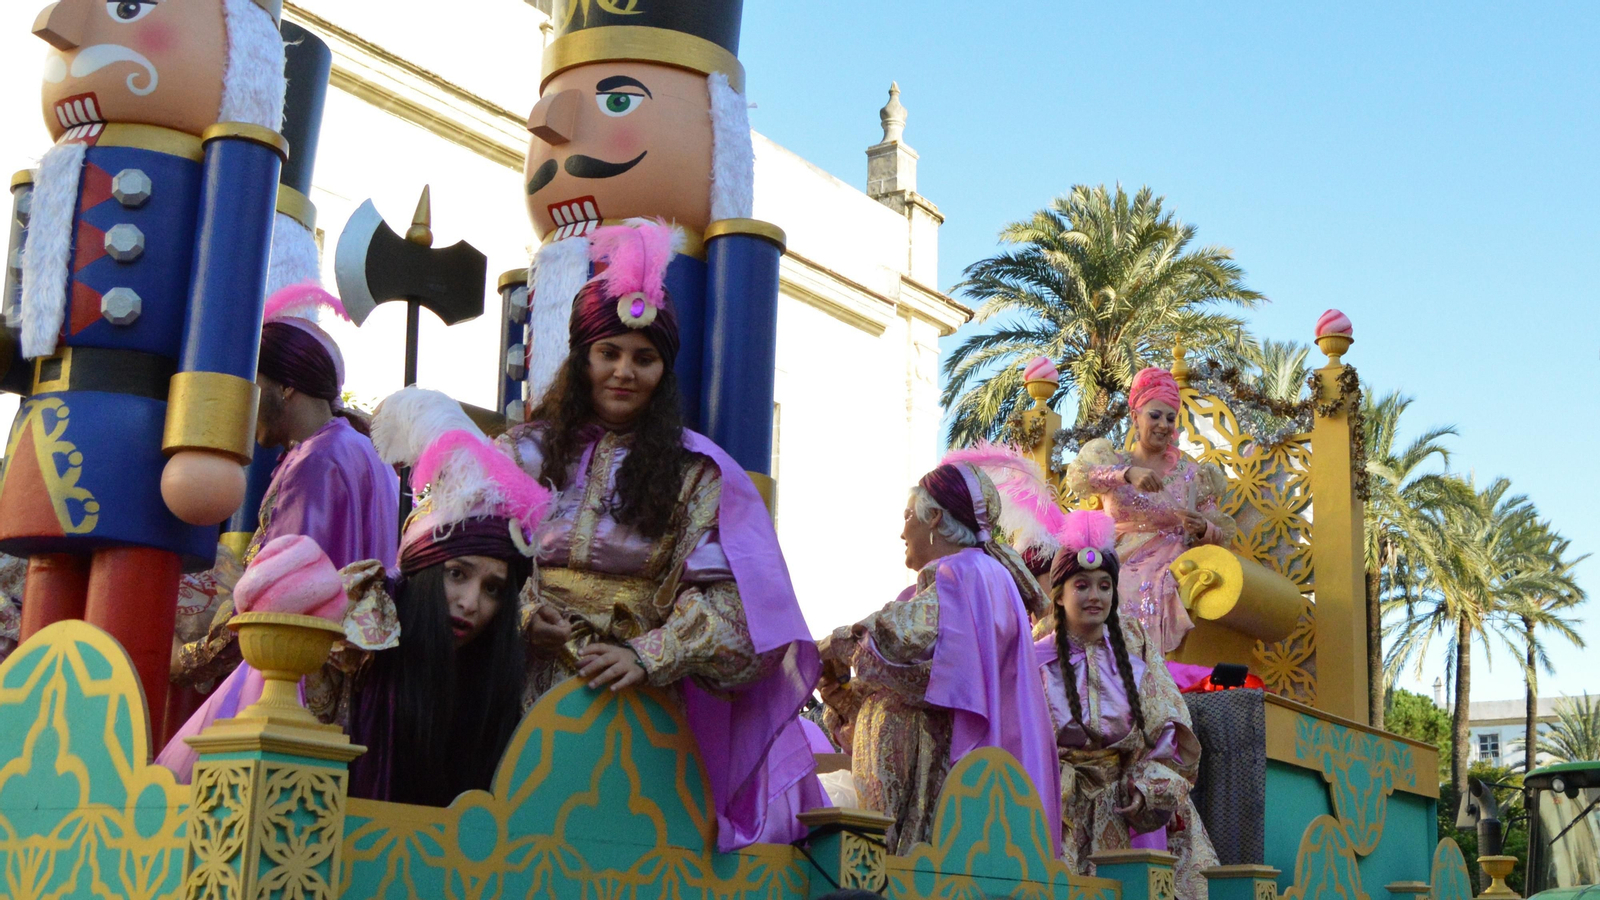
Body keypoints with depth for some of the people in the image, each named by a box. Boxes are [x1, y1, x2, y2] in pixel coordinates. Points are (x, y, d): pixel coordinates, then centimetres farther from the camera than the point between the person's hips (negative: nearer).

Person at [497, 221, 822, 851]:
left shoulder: (696, 472, 8)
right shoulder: (529, 450, 13)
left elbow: (723, 596, -2)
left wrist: (647, 655, -16)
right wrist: (527, 617, -12)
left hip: (638, 704, -1)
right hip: (528, 689, 1)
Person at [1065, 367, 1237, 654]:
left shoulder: (1192, 473, 12)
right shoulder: (1111, 461, 9)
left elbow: (1221, 536, 11)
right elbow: (1077, 477, -15)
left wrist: (1203, 529, -13)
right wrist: (1128, 474, -32)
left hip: (1170, 578, 0)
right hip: (1120, 574, 0)